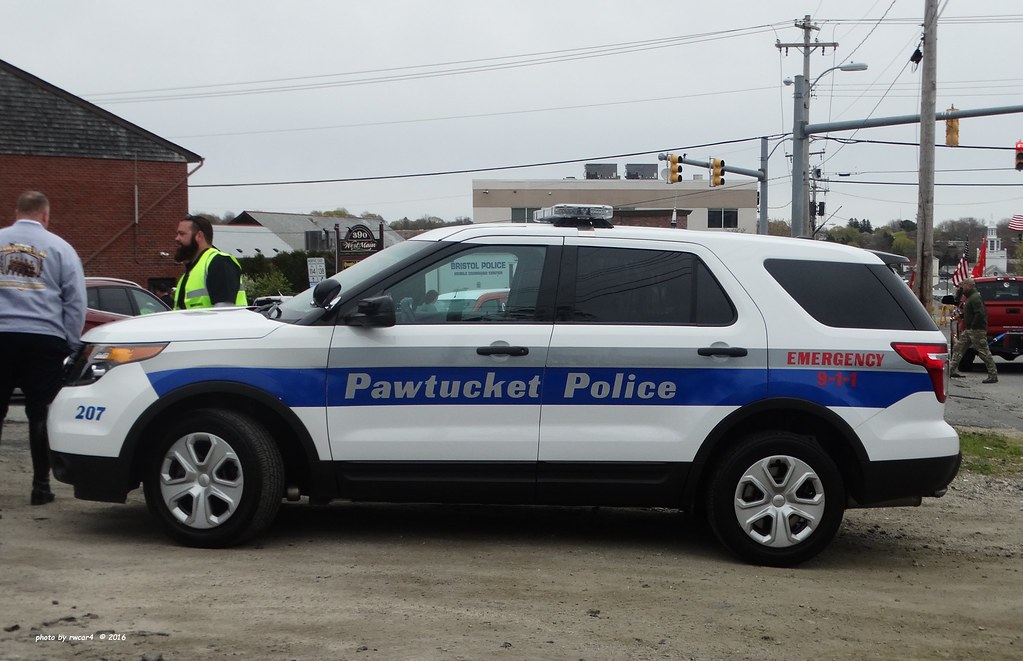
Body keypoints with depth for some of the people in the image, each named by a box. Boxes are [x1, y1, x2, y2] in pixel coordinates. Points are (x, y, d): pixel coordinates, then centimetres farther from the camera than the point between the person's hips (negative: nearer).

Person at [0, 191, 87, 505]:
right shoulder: (60, 247, 6)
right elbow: (76, 300, 2)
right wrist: (71, 344, 6)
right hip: (46, 338, -1)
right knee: (41, 414, 3)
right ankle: (41, 485, 3)